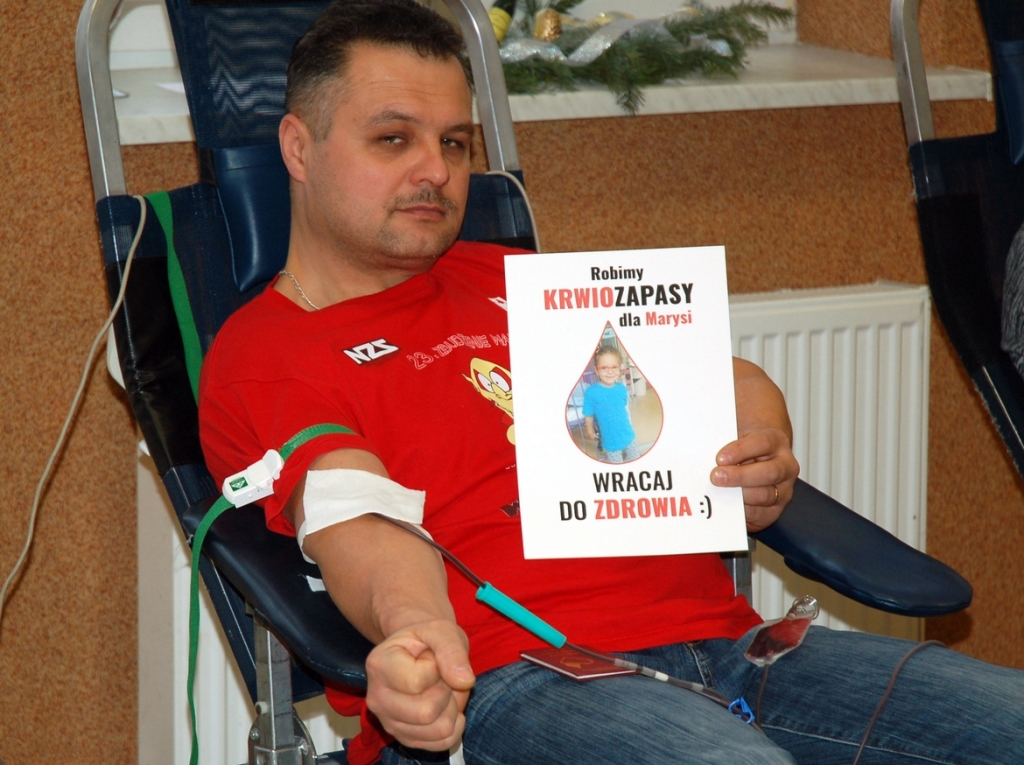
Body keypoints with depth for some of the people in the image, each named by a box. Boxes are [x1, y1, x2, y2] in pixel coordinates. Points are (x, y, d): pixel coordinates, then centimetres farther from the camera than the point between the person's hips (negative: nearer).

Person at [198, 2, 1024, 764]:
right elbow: (355, 519, -12)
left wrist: (761, 461, 5)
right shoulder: (259, 358, 9)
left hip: (722, 641, 7)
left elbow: (728, 381, 31)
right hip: (506, 682, -6)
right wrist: (414, 627, -36)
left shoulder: (512, 283, 30)